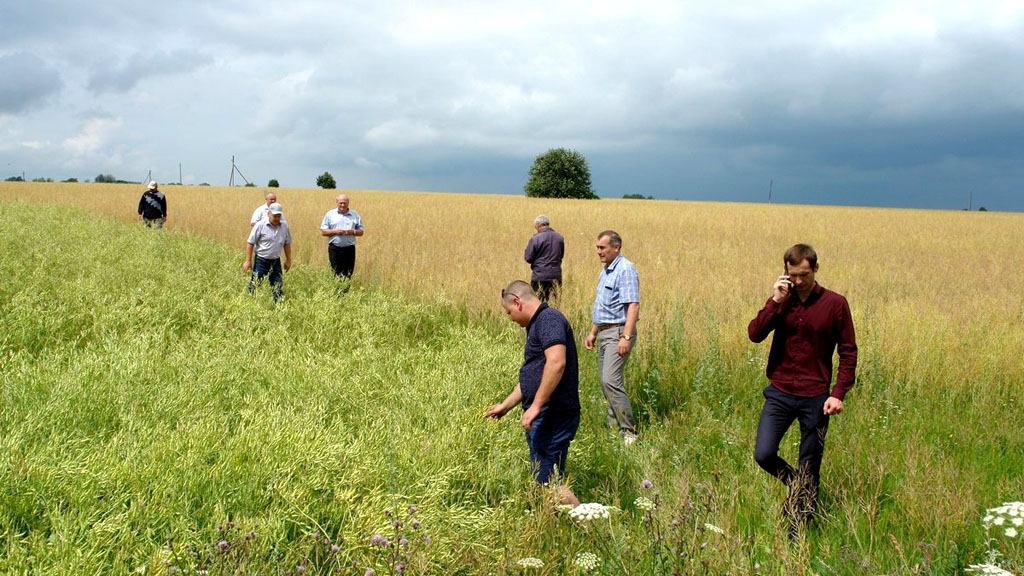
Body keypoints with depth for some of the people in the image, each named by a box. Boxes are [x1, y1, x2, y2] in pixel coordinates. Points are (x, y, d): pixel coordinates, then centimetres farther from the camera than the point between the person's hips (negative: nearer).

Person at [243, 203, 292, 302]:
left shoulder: (284, 226, 4)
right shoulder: (260, 225, -10)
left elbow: (287, 244, 15)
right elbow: (250, 243, -7)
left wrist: (288, 260, 15)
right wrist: (248, 261, -9)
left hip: (276, 261, 4)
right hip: (261, 260, -4)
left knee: (278, 286, 6)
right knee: (255, 285, -3)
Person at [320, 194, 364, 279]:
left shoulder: (355, 215, 11)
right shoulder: (330, 214, 7)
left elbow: (361, 232, 12)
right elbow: (323, 232, 4)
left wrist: (353, 231, -9)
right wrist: (335, 231, -12)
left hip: (349, 249, 1)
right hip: (335, 249, -1)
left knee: (348, 274, 0)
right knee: (336, 274, -4)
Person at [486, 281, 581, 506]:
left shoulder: (549, 319, -12)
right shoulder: (537, 325, 21)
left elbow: (557, 363, -27)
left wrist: (536, 406, -26)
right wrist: (505, 406, 34)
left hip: (553, 417, -10)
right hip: (545, 418, 10)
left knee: (548, 480, -9)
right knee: (544, 480, 12)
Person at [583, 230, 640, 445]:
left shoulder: (625, 269, -13)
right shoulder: (605, 272, 18)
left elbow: (633, 306, -21)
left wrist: (626, 337, -28)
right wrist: (593, 332, 23)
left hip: (618, 332, -10)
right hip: (604, 332, 10)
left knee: (611, 380, -18)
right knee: (606, 381, 10)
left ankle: (628, 432, -14)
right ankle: (614, 426, 19)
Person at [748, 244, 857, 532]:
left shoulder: (835, 304, -4)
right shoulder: (781, 301, 3)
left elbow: (848, 352, -2)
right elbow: (755, 334, -9)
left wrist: (839, 394, -10)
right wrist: (775, 300, -17)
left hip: (815, 397, -2)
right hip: (780, 393, 2)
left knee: (809, 466, 7)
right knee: (763, 454, -7)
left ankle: (799, 530, 24)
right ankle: (796, 484, 25)